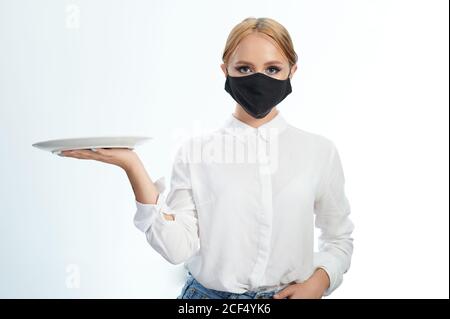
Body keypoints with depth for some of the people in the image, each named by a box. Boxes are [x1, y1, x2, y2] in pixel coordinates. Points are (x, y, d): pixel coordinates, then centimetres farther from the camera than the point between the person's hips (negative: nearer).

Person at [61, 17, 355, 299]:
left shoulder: (319, 151, -4)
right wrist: (133, 168, -22)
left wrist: (318, 282, -11)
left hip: (291, 294, 1)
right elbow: (178, 248, -16)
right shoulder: (195, 151, -7)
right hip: (209, 294, -1)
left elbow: (339, 238, 7)